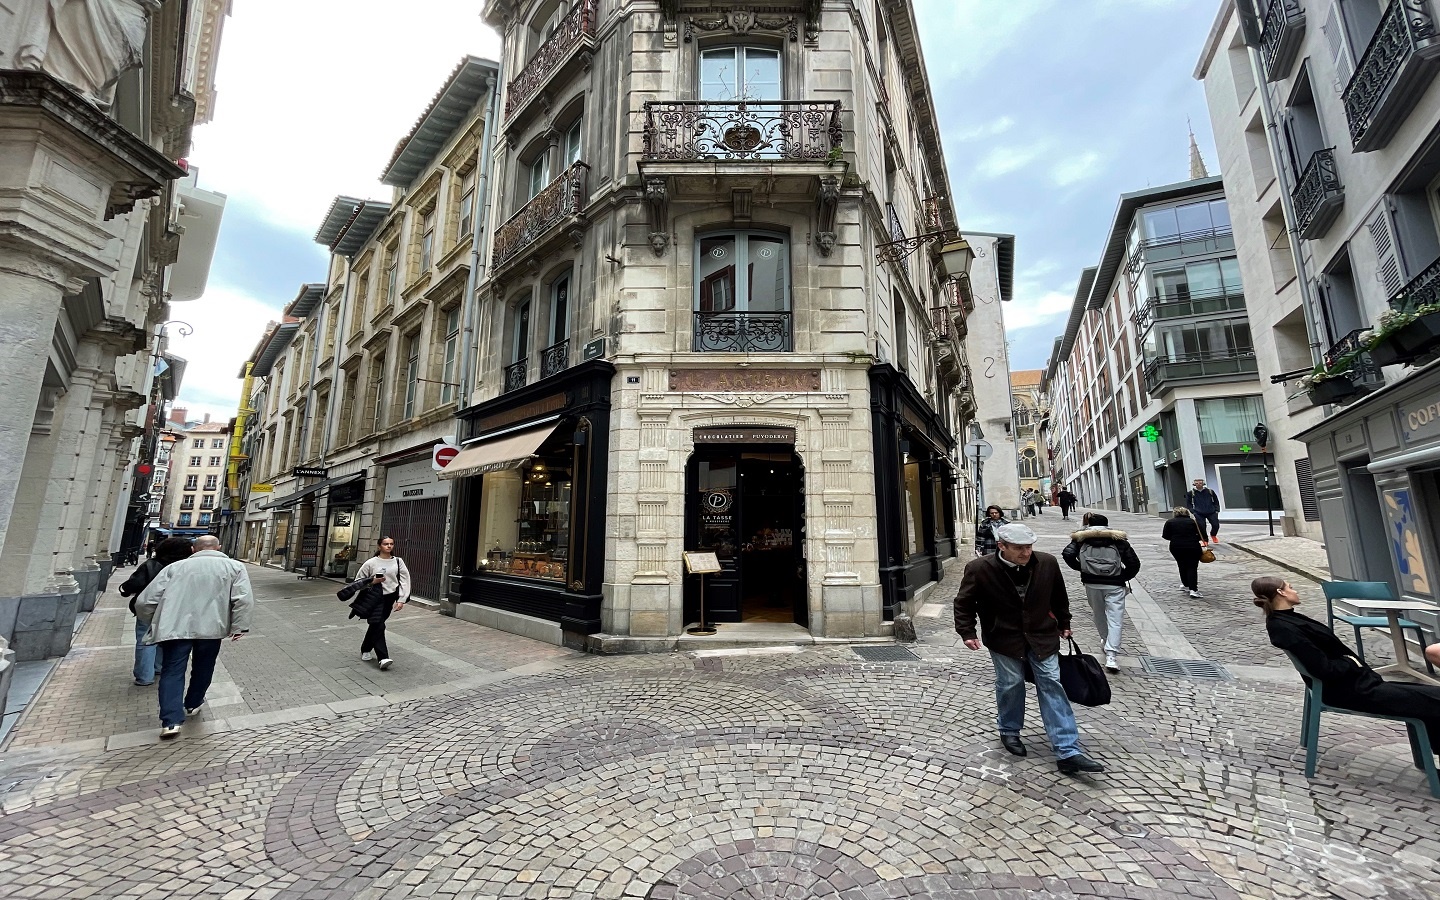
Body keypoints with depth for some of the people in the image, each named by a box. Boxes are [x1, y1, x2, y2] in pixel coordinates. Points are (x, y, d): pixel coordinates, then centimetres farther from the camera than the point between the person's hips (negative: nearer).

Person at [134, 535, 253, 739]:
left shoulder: (175, 567, 13)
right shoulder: (234, 566, 7)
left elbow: (144, 601, 10)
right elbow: (244, 600, -6)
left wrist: (154, 622, 27)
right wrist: (239, 627, -2)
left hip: (175, 626, 1)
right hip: (211, 627, 0)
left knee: (172, 671, 8)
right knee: (202, 668, 20)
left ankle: (171, 721, 0)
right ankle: (192, 705, 37)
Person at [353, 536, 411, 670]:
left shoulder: (398, 561, 0)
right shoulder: (372, 562, -4)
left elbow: (405, 580, 0)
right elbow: (359, 579, 7)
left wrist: (401, 600, -6)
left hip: (390, 597, 2)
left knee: (375, 624, 14)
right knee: (378, 625, -10)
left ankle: (366, 649, 37)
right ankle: (382, 657, -9)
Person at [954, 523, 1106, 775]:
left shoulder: (1047, 563, -10)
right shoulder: (979, 569, -20)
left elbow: (1059, 596, 10)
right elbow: (964, 603, -8)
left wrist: (1064, 623, 18)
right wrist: (968, 632, -13)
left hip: (1042, 636, 3)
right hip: (1004, 639, -2)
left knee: (1051, 684, 1)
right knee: (1011, 683, 5)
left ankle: (1068, 752, 7)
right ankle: (1009, 731, 31)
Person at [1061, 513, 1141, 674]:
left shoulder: (1082, 538, 3)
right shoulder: (1117, 539, 3)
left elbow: (1067, 554, -11)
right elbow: (1134, 563, 0)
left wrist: (1081, 568, 4)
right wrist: (1123, 578, 12)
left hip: (1092, 584, 1)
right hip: (1114, 585, -1)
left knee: (1099, 615, 21)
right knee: (1115, 619, -1)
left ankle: (1106, 640, 42)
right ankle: (1110, 656, -9)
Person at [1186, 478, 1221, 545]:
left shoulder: (1210, 491, 6)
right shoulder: (1190, 493, 0)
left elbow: (1216, 501, 13)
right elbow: (1188, 504, 4)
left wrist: (1217, 510, 2)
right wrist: (1193, 512, -7)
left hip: (1211, 513, 2)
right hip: (1199, 514, -2)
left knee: (1216, 525, -1)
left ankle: (1213, 535, 31)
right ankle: (1204, 539, 14)